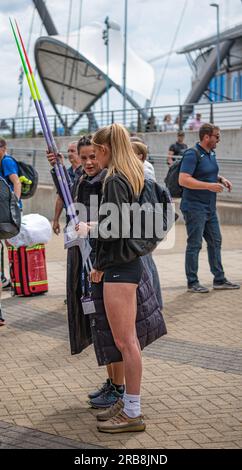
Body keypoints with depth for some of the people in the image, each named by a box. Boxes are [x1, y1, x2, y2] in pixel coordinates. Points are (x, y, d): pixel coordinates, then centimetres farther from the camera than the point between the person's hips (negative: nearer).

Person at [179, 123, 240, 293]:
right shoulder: (192, 154, -16)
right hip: (194, 207, -9)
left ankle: (219, 279, 23)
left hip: (210, 208, 9)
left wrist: (221, 179, 6)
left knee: (215, 242, 13)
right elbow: (183, 180, -26)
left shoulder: (211, 153, 11)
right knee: (195, 245, -1)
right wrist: (209, 186, -26)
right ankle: (192, 282, 8)